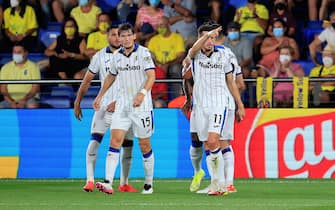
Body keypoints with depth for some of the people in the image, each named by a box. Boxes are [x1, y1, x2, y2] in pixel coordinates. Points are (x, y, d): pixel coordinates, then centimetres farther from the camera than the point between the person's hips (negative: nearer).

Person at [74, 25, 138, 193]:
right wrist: (77, 102, 9)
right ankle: (90, 180, -18)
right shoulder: (100, 56, 3)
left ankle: (124, 183, 15)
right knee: (94, 140, -15)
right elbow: (87, 80, 10)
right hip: (104, 105, 0)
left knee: (127, 144, 4)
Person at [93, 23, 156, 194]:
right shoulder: (117, 55, 8)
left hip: (142, 105, -4)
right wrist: (99, 96, 24)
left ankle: (149, 184, 19)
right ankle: (108, 183, -19)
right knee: (115, 141, -10)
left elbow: (151, 76, -18)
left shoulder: (143, 53, -8)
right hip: (122, 105, 4)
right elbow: (111, 76, 24)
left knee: (144, 145, 4)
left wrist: (143, 93, -34)